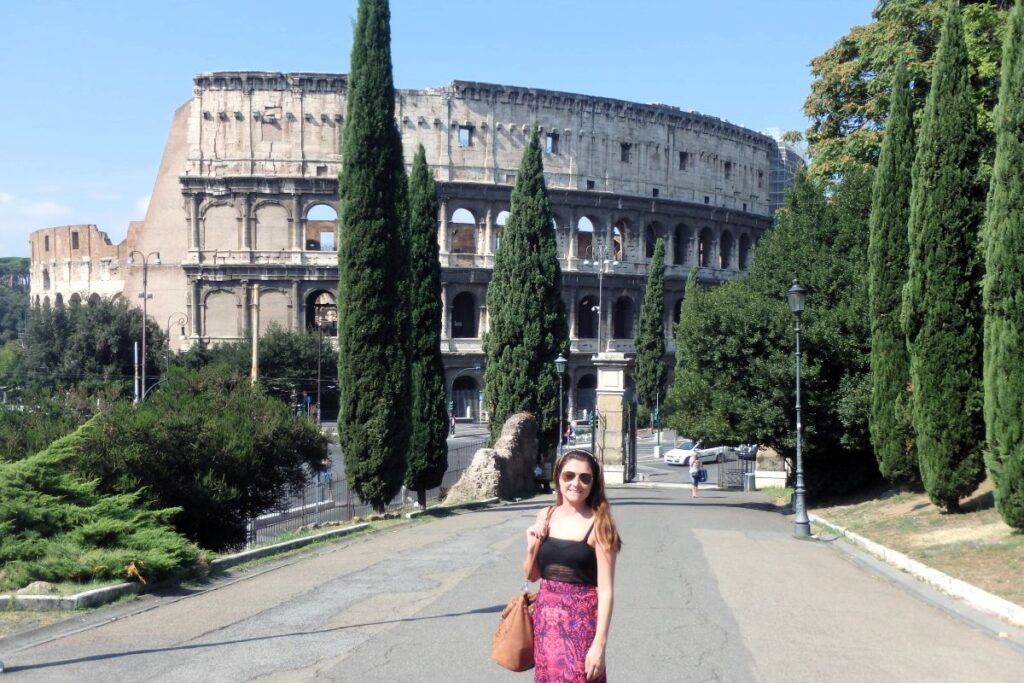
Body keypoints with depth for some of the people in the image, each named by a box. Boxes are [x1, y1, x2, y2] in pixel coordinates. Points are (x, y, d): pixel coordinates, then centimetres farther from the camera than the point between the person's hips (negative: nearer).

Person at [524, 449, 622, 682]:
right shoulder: (545, 517, 3)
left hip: (580, 621, -5)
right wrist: (532, 547, -5)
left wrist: (599, 643, -18)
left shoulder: (598, 524, -11)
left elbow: (605, 590, -13)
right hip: (545, 618, 5)